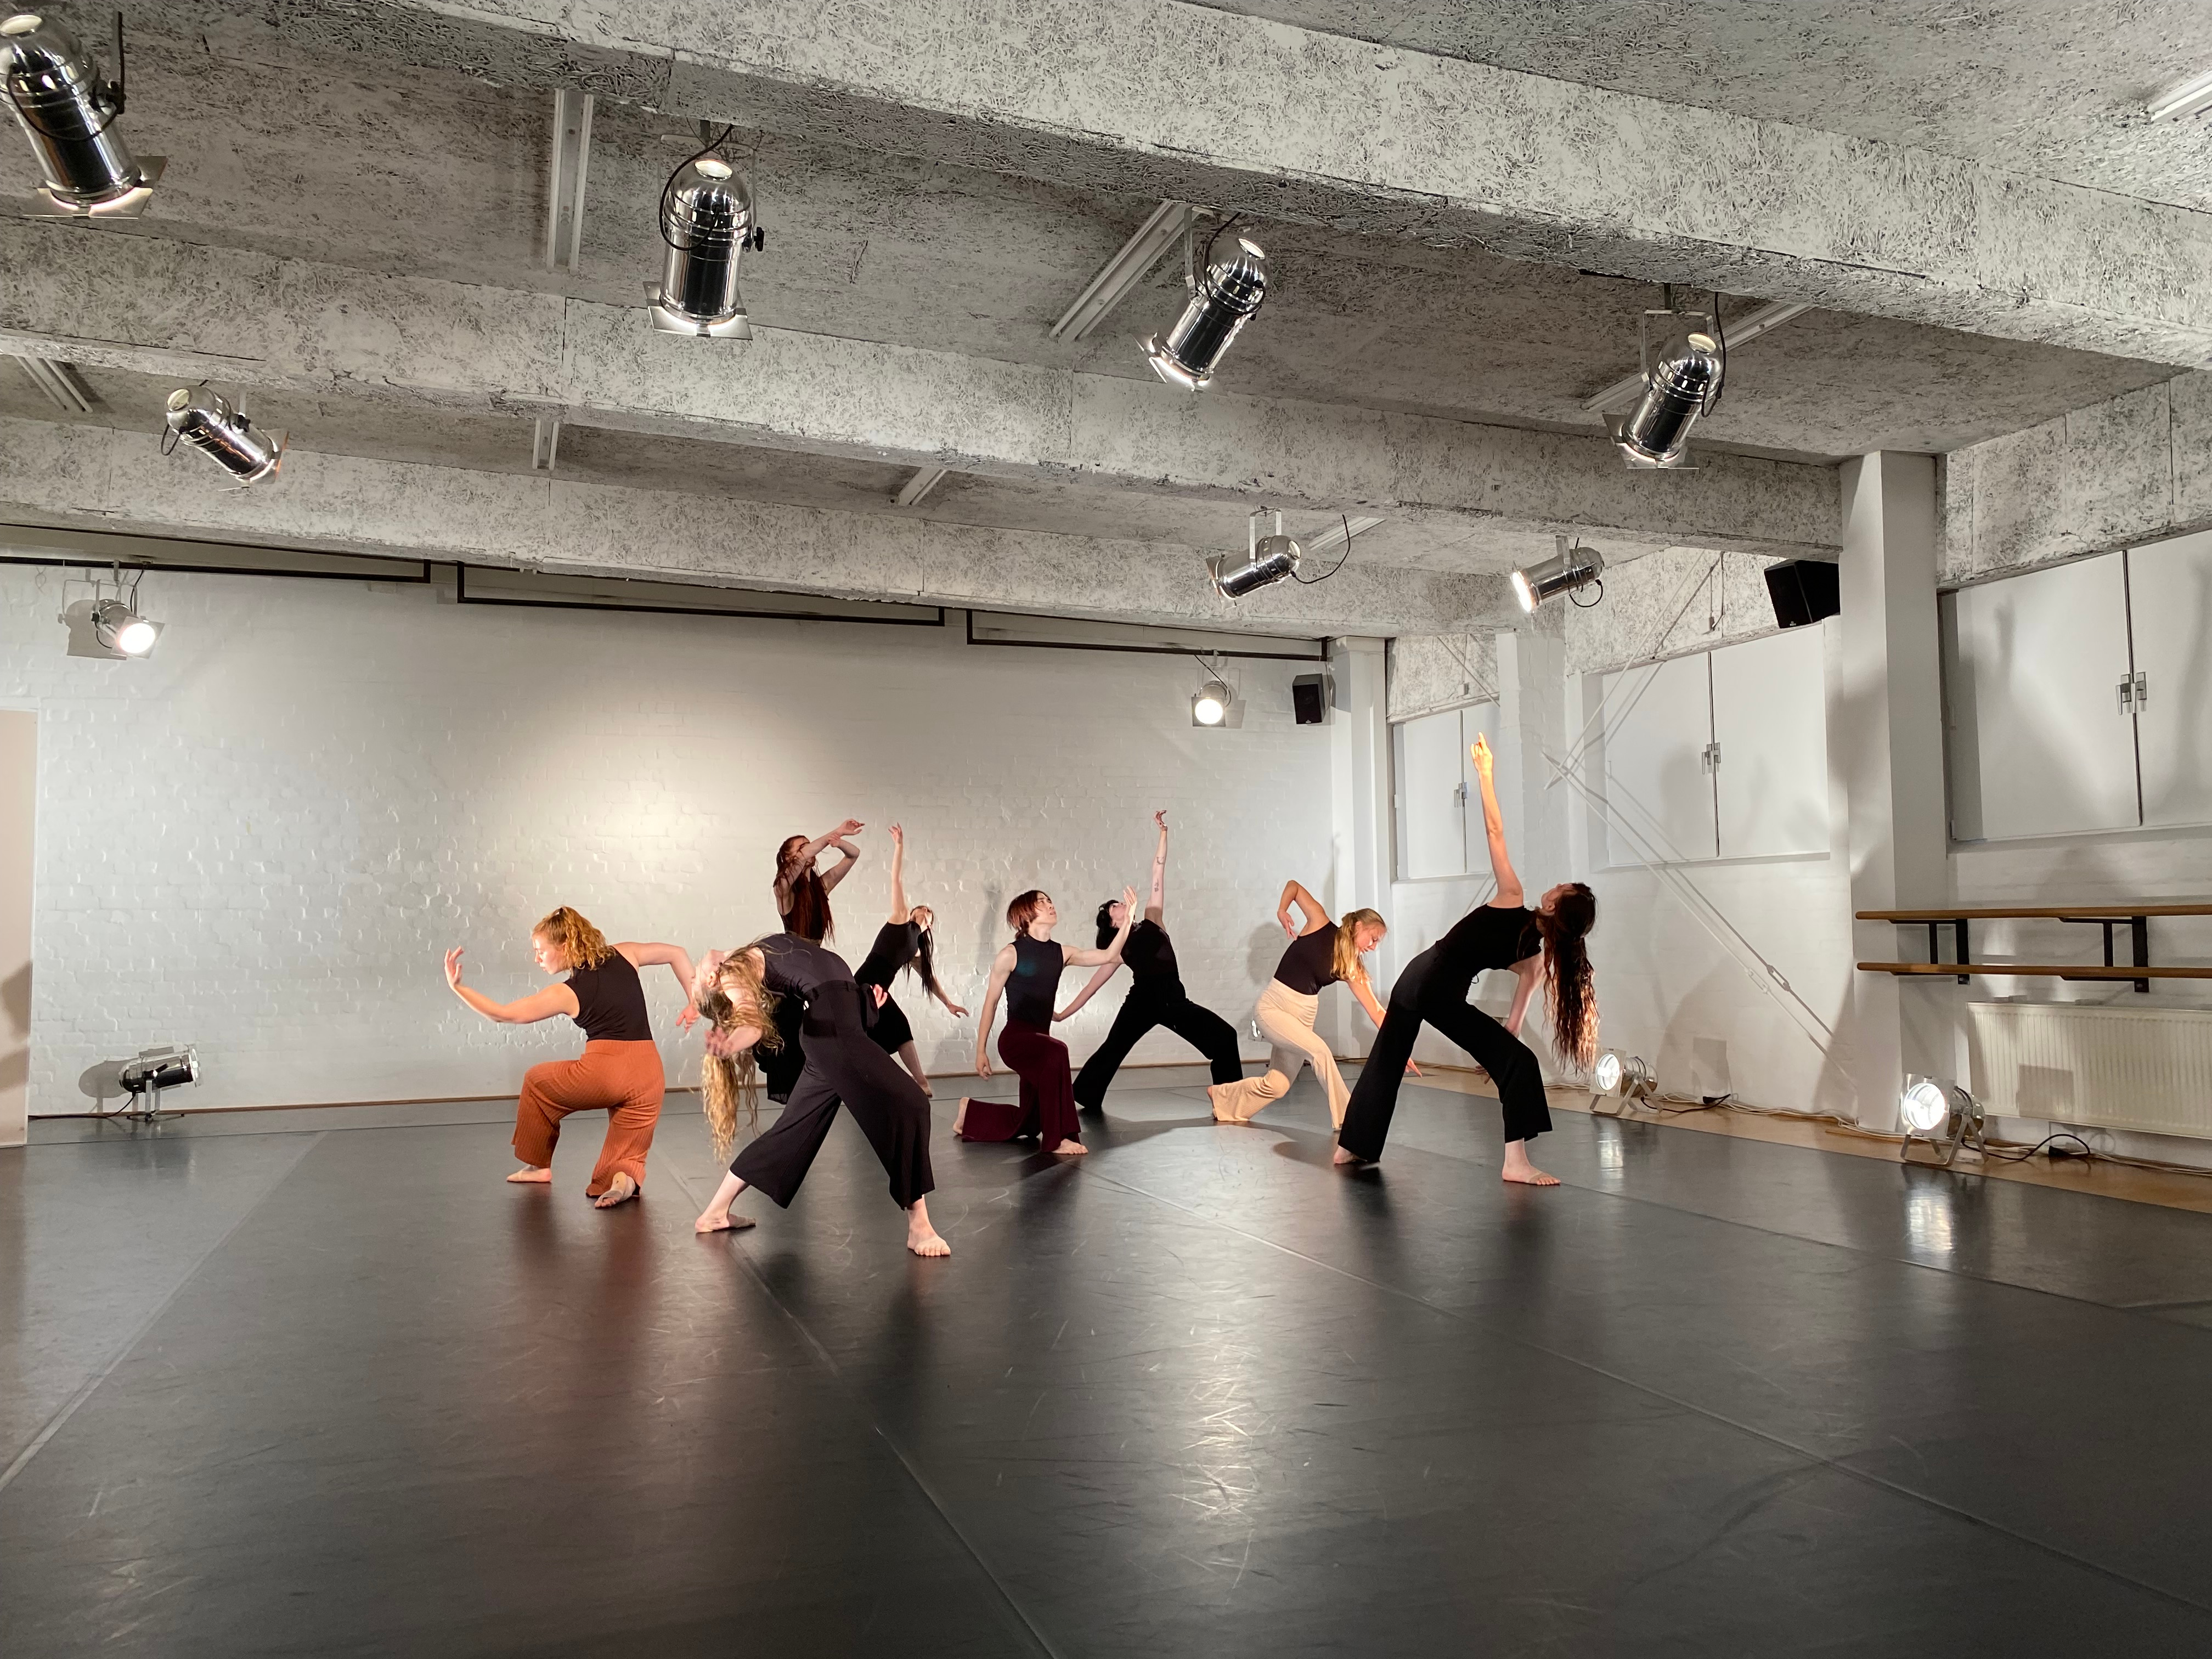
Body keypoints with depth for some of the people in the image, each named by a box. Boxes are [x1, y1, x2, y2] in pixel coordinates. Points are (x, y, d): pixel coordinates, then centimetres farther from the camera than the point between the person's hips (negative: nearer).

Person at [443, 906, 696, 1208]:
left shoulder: (566, 994, -1)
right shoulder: (625, 955, 11)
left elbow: (502, 1013, 4)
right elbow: (677, 953, 19)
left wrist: (457, 986, 6)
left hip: (604, 1072, -4)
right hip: (649, 1075, 4)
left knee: (537, 1081, 28)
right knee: (626, 1159, 16)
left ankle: (538, 1165, 35)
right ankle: (625, 1178, -20)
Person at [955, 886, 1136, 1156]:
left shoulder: (1061, 953, 5)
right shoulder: (1011, 955, -8)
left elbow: (1109, 955, -3)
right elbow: (991, 1002, -4)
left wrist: (1127, 919, -14)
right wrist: (980, 1051, -4)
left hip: (1039, 1039, 7)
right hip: (1014, 1038, -7)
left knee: (1027, 1123, 15)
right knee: (1056, 1052, -38)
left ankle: (971, 1112, 41)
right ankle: (1058, 1138, -28)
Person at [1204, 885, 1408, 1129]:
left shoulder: (1351, 969, 1)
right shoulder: (1320, 924, -8)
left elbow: (1375, 1010, 0)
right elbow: (1293, 885, 1)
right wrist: (1281, 911, -16)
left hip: (1303, 1016, 6)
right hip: (1273, 1007, -6)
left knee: (1277, 1085, 6)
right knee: (1318, 1050, -26)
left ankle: (1221, 1098, 30)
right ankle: (1346, 1119, -15)